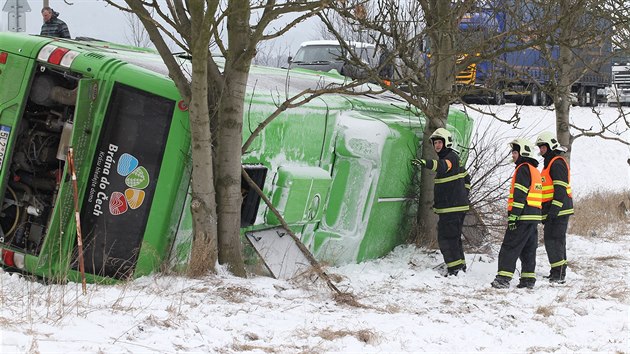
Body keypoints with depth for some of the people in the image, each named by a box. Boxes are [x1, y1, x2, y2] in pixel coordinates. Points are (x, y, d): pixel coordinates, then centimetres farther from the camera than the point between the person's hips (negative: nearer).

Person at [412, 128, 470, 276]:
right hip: (458, 205, 11)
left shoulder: (452, 157, -13)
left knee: (446, 237, -9)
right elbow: (466, 178, 27)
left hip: (452, 207, -11)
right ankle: (460, 265, 25)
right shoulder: (447, 157, 19)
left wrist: (425, 163, -54)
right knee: (454, 236, 17)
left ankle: (454, 267, -8)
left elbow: (443, 166, -38)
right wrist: (463, 195, 25)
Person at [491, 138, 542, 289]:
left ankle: (503, 278, -10)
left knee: (509, 248, -7)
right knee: (528, 250, 12)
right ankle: (528, 279, 12)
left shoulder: (523, 169, -10)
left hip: (523, 216, -9)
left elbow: (520, 195, -18)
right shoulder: (535, 170, 21)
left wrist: (513, 216, -19)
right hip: (534, 217, 9)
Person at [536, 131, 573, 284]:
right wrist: (545, 212, 27)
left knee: (553, 240, -13)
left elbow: (561, 188, -20)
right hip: (552, 210, 11)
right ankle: (558, 272, 20)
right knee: (557, 241, 14)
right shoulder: (550, 163, 22)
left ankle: (558, 273, -14)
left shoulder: (557, 163, -12)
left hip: (558, 210, -11)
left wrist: (554, 209, -26)